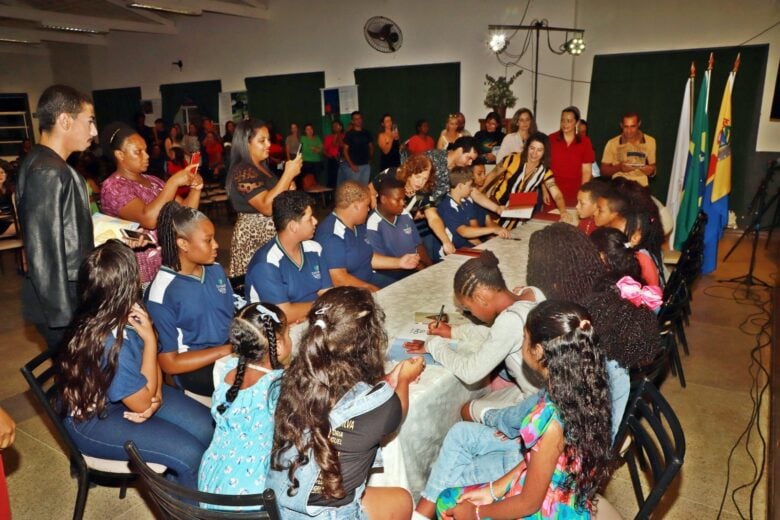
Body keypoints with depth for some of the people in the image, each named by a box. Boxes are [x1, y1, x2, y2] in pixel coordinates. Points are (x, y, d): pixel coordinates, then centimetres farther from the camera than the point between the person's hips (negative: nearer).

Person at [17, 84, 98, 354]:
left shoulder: (48, 165, 11)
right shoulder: (48, 173, -21)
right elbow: (44, 252, -23)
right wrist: (65, 315, -21)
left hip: (72, 293, 9)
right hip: (62, 301, -9)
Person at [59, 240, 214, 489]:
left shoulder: (125, 313, -13)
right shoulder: (108, 346, -36)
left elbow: (151, 359, 4)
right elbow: (142, 404, -24)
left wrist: (157, 394, -16)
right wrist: (150, 339, -27)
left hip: (130, 393, 8)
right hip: (93, 420, -7)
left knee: (205, 427, -2)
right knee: (189, 453, -17)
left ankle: (180, 483, 24)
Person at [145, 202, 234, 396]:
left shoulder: (215, 269, 4)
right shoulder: (162, 293, -16)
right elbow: (169, 363, -12)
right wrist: (226, 350, -18)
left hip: (232, 349, 7)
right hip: (196, 369, -7)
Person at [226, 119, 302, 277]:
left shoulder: (263, 167, 11)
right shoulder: (243, 172, -16)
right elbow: (267, 207, -27)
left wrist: (289, 187, 5)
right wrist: (288, 174, -25)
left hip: (271, 234, 9)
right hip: (255, 237, -9)